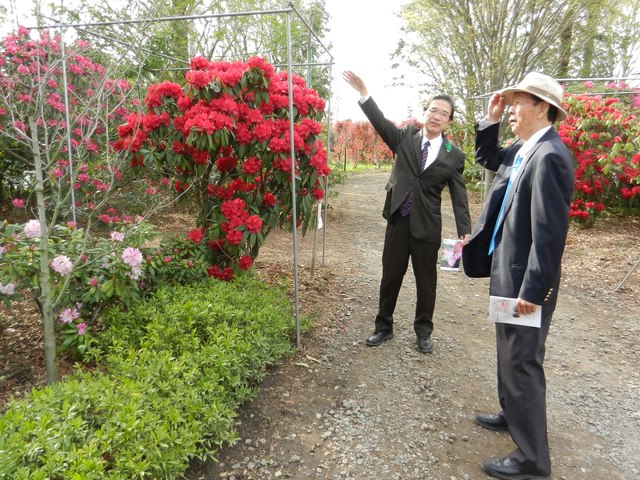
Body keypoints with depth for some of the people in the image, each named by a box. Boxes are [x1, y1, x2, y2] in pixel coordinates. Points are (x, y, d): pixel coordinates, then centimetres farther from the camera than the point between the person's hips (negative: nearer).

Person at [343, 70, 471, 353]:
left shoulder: (454, 156, 0)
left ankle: (423, 331, 31)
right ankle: (384, 327, 29)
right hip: (398, 221, 1)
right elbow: (381, 123, -11)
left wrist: (465, 231, -10)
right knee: (390, 277, 11)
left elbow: (459, 195, -1)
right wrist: (363, 92, -24)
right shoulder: (405, 137, 2)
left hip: (428, 226, 0)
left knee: (426, 281, 11)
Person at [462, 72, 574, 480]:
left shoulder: (549, 156, -22)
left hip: (526, 279, -10)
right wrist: (491, 121, 11)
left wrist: (533, 290, -24)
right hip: (507, 269, 10)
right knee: (509, 353, 24)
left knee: (522, 363, 1)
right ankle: (513, 414, 45)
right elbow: (488, 160, 27)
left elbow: (550, 232, -26)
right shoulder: (524, 150, 7)